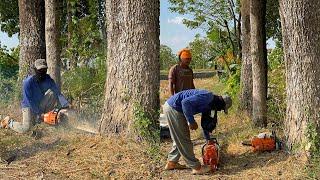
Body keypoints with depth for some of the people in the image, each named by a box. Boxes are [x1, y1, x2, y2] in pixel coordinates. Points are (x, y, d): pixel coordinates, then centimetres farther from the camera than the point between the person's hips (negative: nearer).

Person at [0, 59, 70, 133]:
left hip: (40, 105, 5)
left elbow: (58, 93, -20)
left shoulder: (48, 79, -12)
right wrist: (39, 114, -26)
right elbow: (29, 100, -23)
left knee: (52, 92, -16)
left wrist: (66, 105, -34)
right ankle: (9, 122, 9)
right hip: (29, 106, -4)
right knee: (25, 129, -21)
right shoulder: (28, 82, -25)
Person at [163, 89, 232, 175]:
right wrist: (191, 122, -20)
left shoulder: (208, 104, 14)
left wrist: (208, 139, 34)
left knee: (180, 139, 20)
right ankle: (196, 167, 6)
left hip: (172, 108, 10)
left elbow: (205, 122, 27)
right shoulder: (207, 97, -17)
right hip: (173, 108, -10)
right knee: (184, 139, -2)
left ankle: (171, 162, 31)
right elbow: (186, 102, -28)